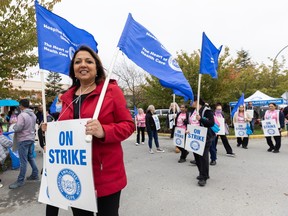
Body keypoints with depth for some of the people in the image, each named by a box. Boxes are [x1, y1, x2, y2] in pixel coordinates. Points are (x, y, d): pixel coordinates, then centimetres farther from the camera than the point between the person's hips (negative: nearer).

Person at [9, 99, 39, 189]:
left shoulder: (22, 115, -20)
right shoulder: (33, 115, 6)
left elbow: (17, 128, -20)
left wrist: (14, 126, 0)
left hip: (23, 140, -8)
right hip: (31, 138, 8)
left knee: (23, 161, -2)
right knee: (31, 157, 18)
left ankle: (20, 181, 7)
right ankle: (35, 175, 25)